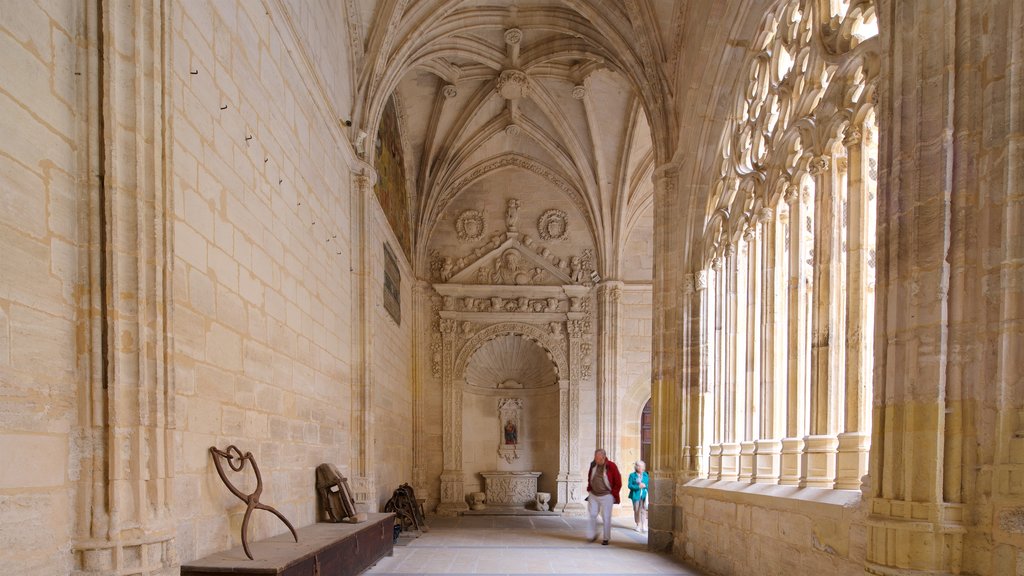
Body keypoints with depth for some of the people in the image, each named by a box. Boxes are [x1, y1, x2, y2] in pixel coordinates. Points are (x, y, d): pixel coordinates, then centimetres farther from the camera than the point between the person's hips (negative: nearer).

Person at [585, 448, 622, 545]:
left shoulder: (611, 466, -12)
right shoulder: (593, 465, 2)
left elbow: (618, 483, -5)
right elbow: (589, 478, 20)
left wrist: (613, 494, -6)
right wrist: (589, 489, 12)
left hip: (606, 496, -4)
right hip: (593, 495, 4)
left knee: (606, 517, 0)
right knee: (592, 515, 4)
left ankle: (606, 538, 11)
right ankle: (592, 535, 17)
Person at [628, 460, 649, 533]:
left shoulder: (645, 475, 7)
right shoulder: (632, 475, 0)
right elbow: (630, 485, -6)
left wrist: (645, 485, -12)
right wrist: (638, 486, -18)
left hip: (644, 495, 1)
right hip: (636, 495, -1)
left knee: (643, 510, -9)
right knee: (636, 510, 6)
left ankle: (644, 526, -9)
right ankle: (638, 525, 19)